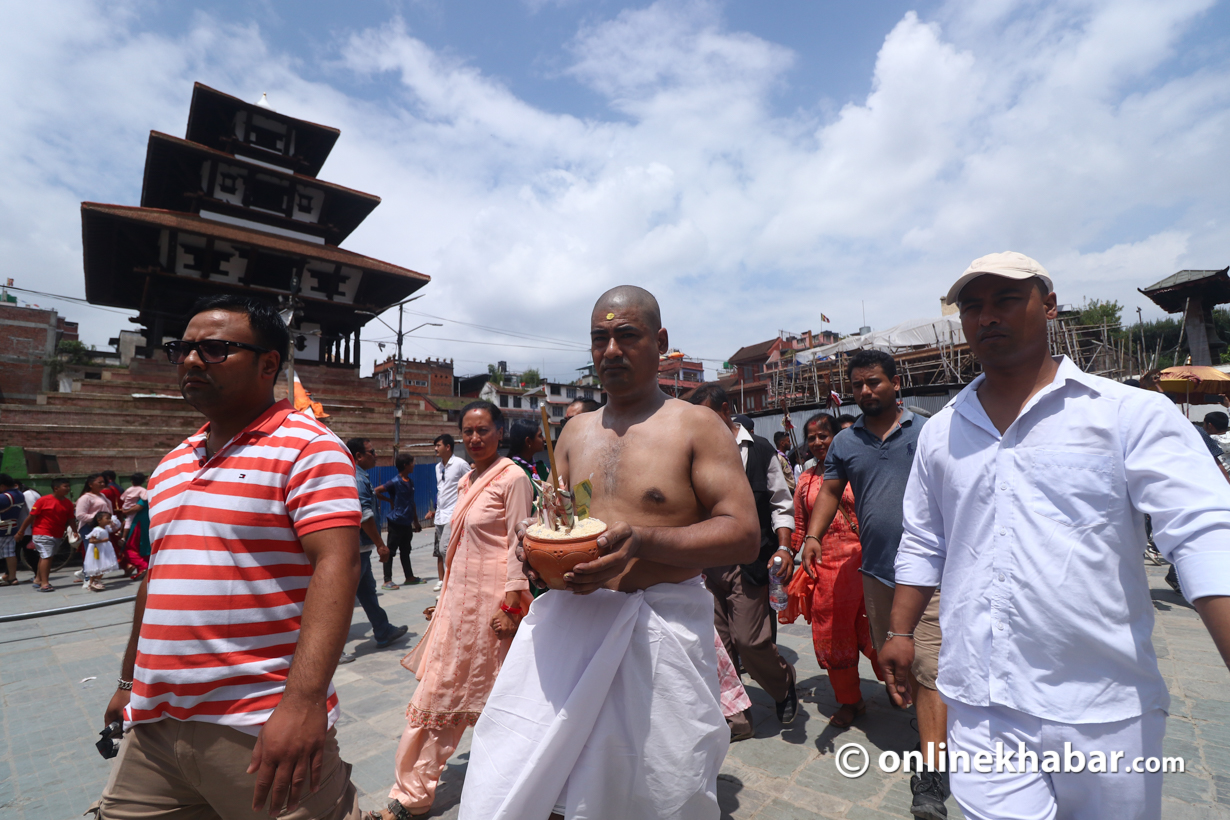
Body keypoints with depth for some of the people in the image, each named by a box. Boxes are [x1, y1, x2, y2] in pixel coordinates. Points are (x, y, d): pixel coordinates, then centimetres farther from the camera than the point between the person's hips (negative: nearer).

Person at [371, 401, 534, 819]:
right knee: (439, 690, 14)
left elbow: (518, 544, -15)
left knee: (490, 694, 7)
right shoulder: (467, 480, 11)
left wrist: (509, 604, -17)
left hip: (490, 597, -8)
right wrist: (445, 596, 18)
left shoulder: (512, 478, -13)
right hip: (459, 595, 8)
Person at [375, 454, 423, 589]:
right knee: (390, 551, 2)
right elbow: (376, 491, -19)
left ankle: (409, 577, 25)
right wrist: (390, 501, -10)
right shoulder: (395, 482, -14)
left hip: (407, 523, 8)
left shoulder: (410, 482, 9)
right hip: (396, 522, -7)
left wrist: (416, 521, 18)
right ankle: (387, 580, 8)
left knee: (405, 551, 16)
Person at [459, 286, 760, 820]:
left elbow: (744, 535, -11)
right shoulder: (576, 431, 11)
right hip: (571, 618, 4)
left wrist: (642, 542, -24)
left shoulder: (697, 426, -5)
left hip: (660, 625, -3)